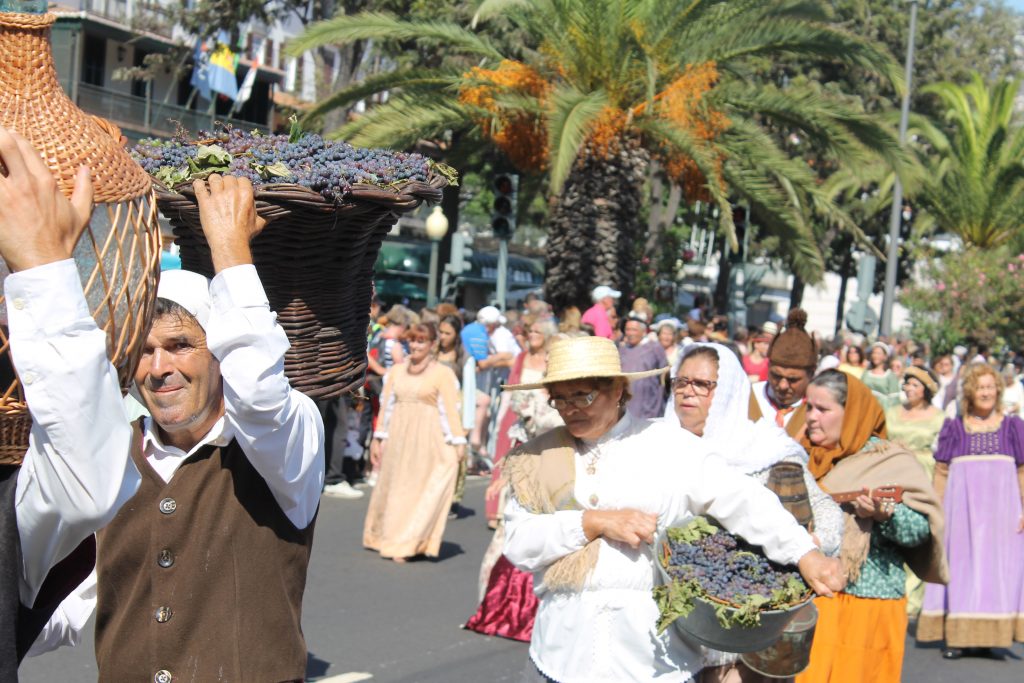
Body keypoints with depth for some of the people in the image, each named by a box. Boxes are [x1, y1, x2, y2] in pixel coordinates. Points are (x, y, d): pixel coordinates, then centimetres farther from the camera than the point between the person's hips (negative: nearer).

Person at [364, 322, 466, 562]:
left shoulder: (442, 373, -2)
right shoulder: (396, 371, 10)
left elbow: (450, 408, -3)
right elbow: (386, 405, 14)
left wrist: (458, 441, -5)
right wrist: (381, 437, 11)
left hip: (428, 439, -4)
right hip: (398, 437, 4)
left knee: (423, 489, -4)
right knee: (395, 488, 7)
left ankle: (409, 544, 1)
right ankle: (391, 540, 15)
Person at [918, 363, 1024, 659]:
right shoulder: (954, 428, 8)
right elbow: (941, 473, 7)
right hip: (962, 507, 0)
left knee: (998, 566, -1)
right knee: (960, 565, -2)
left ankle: (986, 638, 3)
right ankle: (956, 636, 0)